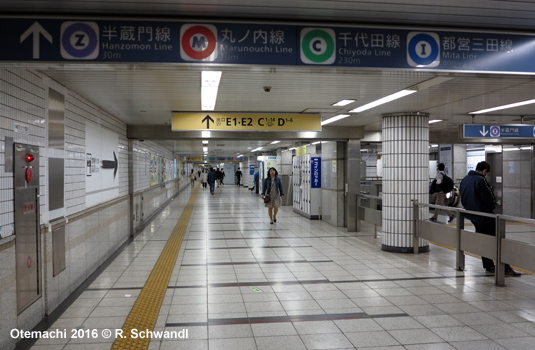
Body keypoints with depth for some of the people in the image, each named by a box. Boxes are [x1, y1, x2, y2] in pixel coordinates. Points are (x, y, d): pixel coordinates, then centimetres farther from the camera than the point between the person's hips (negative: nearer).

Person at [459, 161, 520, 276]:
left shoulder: (464, 179, 9)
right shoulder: (480, 180, -18)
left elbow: (463, 198, 16)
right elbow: (489, 198, -16)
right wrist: (493, 206, 4)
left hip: (473, 216, 9)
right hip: (484, 216, -9)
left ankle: (489, 266, 21)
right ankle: (505, 268, -5)